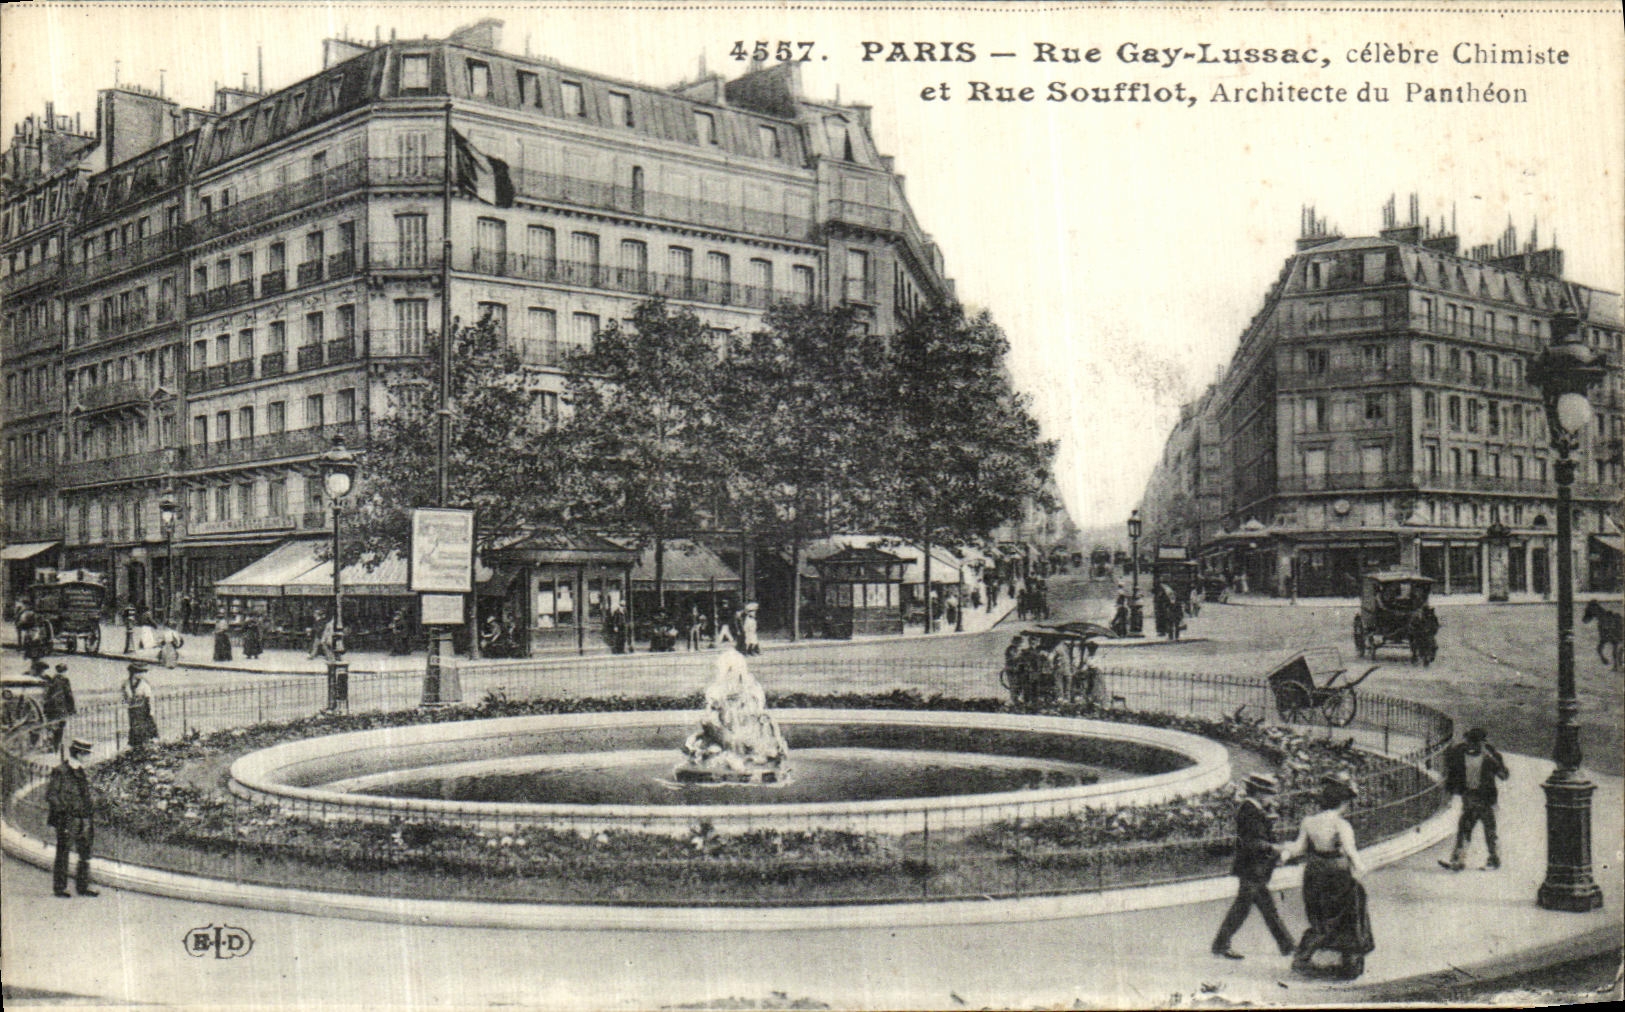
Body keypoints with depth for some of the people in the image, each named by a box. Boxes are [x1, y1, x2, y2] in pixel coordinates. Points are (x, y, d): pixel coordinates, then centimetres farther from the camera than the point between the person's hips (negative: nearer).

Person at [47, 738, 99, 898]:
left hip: (83, 821, 7)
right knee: (63, 854, 0)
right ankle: (59, 887, 7)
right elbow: (50, 795, -10)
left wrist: (91, 814, 16)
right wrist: (63, 810, -16)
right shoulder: (60, 771, -7)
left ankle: (83, 886, 14)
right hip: (66, 821, -7)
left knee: (85, 854, 7)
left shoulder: (83, 773, 15)